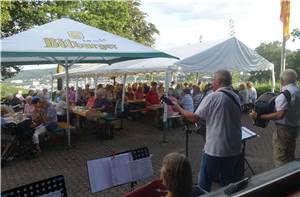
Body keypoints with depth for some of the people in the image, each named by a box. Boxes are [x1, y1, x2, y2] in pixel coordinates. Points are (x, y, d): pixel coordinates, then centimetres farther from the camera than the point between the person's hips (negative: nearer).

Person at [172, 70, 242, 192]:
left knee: (204, 184, 8)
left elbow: (194, 118, -13)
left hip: (215, 149, -7)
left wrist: (178, 108, 1)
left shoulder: (213, 97, -14)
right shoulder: (236, 98, 7)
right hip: (235, 149, 7)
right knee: (229, 183, 20)